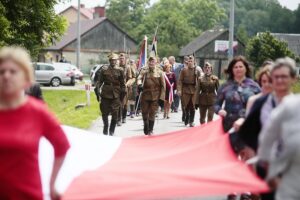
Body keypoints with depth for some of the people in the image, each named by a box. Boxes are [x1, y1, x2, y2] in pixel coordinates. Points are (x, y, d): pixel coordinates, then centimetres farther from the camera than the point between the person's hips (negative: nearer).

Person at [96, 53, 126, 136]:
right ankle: (105, 127, 29)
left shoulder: (120, 70, 3)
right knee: (105, 112, 8)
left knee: (115, 114, -5)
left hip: (116, 94, -1)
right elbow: (99, 80, 6)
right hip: (105, 93, 1)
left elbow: (122, 83, 6)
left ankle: (111, 131, 9)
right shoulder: (104, 69, 4)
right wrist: (97, 89, -7)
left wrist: (123, 93, 2)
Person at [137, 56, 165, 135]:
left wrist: (161, 97, -4)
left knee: (152, 114, -2)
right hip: (145, 95, 1)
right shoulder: (144, 70, 3)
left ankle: (150, 130, 9)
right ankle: (146, 128, 30)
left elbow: (163, 86, 2)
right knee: (144, 112, 9)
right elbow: (139, 78, -15)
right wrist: (139, 84, -38)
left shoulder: (159, 72, 1)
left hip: (155, 96, -1)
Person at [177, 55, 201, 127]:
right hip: (185, 89, 0)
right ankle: (186, 119, 22)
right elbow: (180, 80, -1)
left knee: (192, 106, 1)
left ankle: (191, 121, 9)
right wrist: (179, 90, -9)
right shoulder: (184, 70, 1)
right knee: (186, 106, 3)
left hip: (194, 90, 0)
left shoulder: (197, 71, 3)